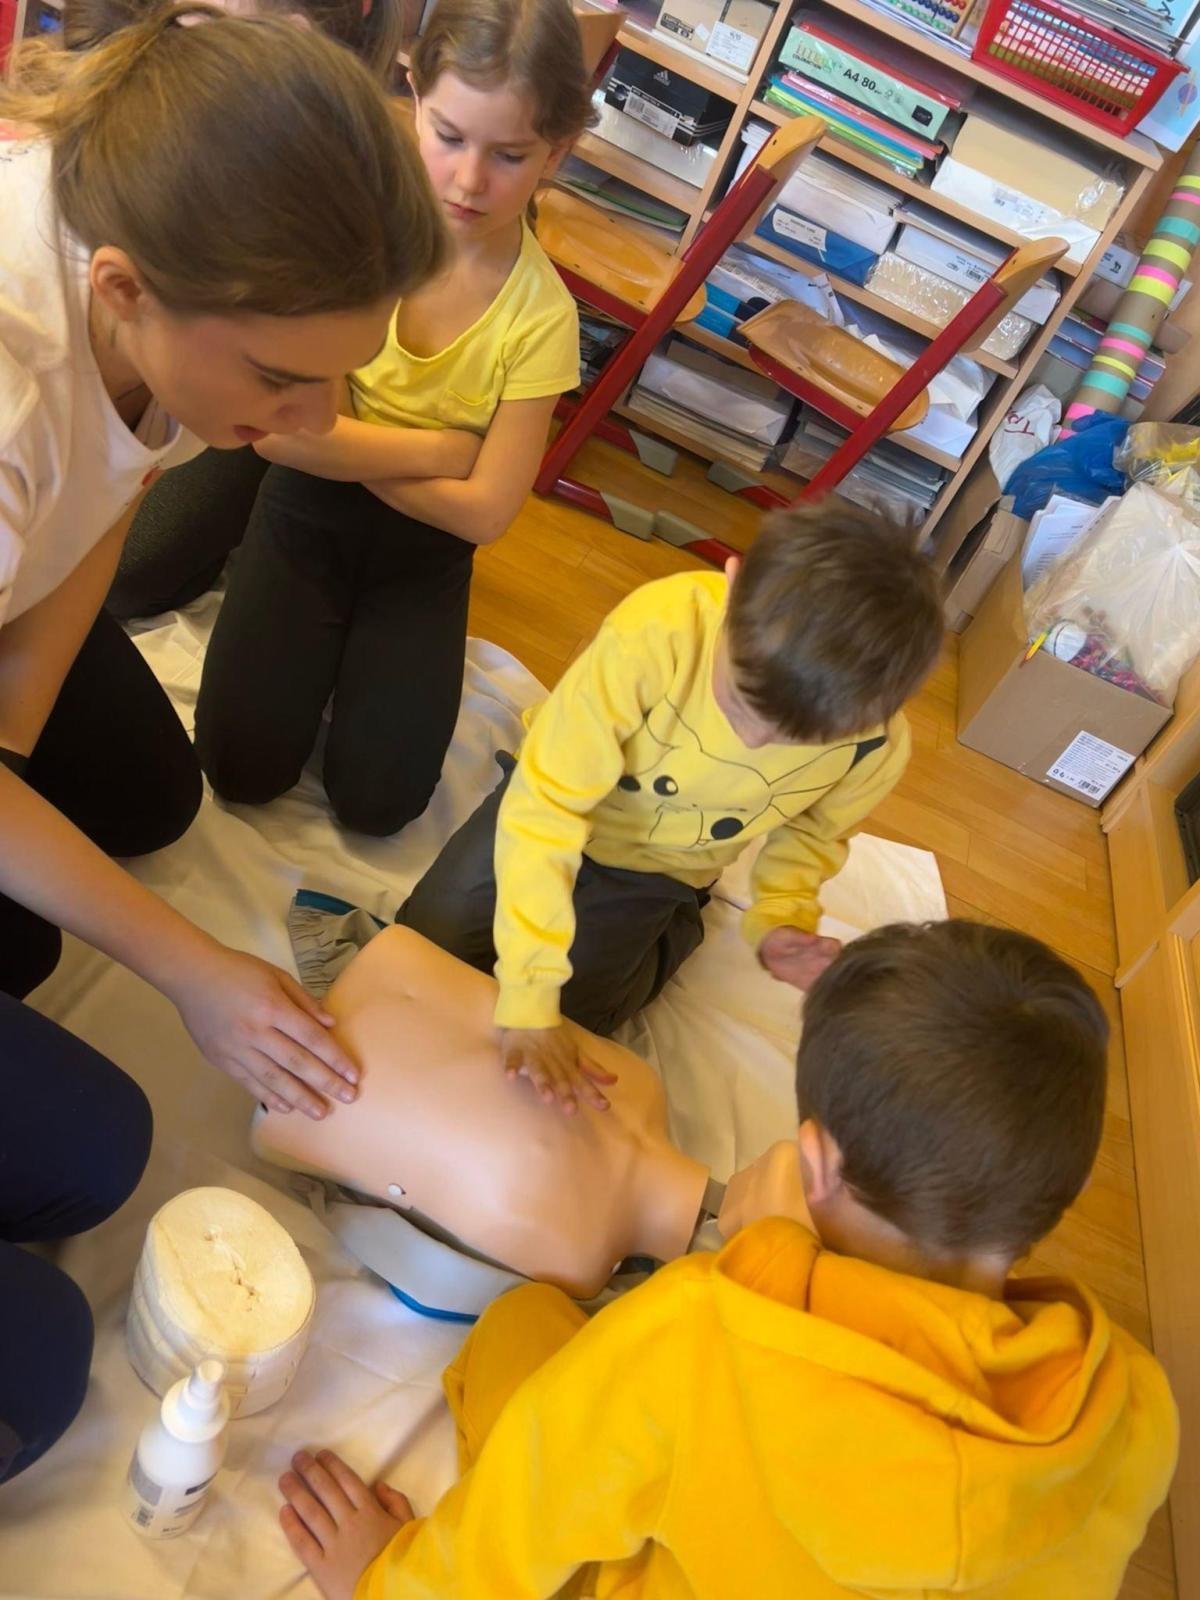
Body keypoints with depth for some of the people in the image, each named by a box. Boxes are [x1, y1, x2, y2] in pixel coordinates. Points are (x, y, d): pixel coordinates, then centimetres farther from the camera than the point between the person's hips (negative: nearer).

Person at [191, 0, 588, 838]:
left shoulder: (541, 316, -16)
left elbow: (484, 511, -16)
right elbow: (271, 423, -19)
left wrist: (336, 443, -14)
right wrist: (433, 449, -18)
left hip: (423, 546, 0)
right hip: (308, 506, 0)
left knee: (377, 799, -8)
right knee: (244, 768, -10)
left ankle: (363, 642, 18)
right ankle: (325, 637, 17)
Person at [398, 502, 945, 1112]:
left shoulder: (877, 745, -26)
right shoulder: (657, 632, -40)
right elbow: (545, 805, -36)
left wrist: (780, 916, -21)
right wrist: (528, 999, -39)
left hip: (660, 872, 1)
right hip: (566, 804, -1)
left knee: (570, 1025, -7)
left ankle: (677, 929, 20)